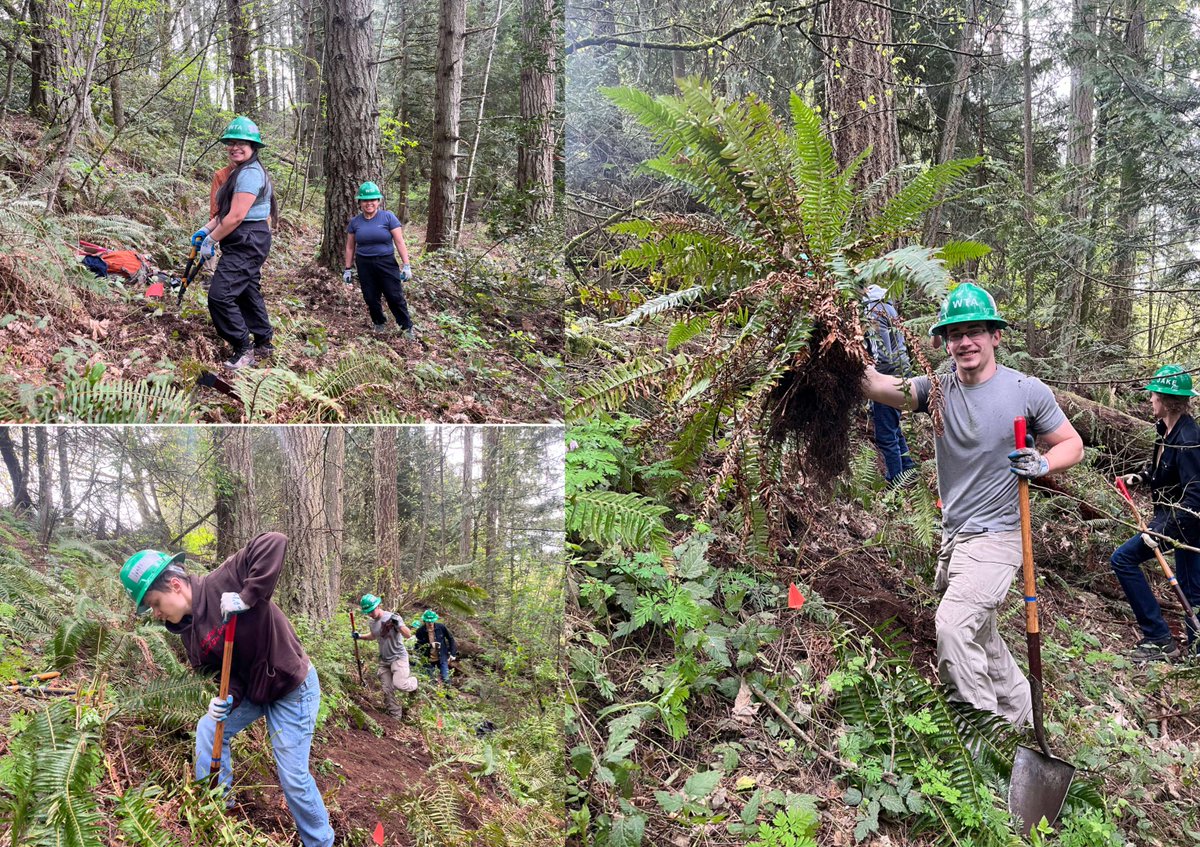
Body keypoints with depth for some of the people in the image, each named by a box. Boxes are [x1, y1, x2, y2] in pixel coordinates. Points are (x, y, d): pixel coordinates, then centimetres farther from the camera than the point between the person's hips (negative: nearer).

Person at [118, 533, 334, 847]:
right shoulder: (189, 632, 0)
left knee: (293, 775, -2)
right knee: (208, 728, 12)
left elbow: (274, 542, -36)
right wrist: (227, 699, -19)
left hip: (293, 687, -8)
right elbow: (227, 669, 3)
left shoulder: (222, 582, -24)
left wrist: (247, 597, -38)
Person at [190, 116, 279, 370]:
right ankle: (264, 344, 29)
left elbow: (236, 216, -22)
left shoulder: (250, 173, -18)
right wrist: (206, 230, 8)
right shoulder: (240, 172, 16)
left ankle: (243, 349, -5)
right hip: (245, 243, 11)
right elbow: (225, 210, 20)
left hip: (247, 242, -11)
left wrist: (211, 240, -13)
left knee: (220, 295, -14)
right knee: (247, 292, 18)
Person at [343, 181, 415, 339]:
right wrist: (347, 269, 9)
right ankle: (379, 323, 30)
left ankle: (407, 327, 8)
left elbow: (400, 242, -8)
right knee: (371, 298, 9)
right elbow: (350, 247, 10)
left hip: (386, 263, -3)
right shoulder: (355, 221, 3)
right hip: (364, 265, 3)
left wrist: (406, 265, -13)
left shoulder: (388, 217, -7)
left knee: (395, 297, -3)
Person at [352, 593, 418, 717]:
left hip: (398, 657, -7)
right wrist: (360, 636, 9)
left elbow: (408, 635, -23)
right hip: (384, 660, 7)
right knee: (387, 690, 7)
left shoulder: (392, 617, -18)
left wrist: (398, 625, -39)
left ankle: (412, 682, 9)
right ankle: (396, 717, 22)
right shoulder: (372, 622, 3)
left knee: (399, 684, -25)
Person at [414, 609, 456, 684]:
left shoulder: (441, 627, -12)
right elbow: (418, 646, 0)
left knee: (446, 680, 2)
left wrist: (452, 653, 0)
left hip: (442, 658, 0)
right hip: (428, 660, 0)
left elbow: (450, 638, 1)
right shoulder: (420, 631, -12)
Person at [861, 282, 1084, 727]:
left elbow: (1072, 444, 5)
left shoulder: (1028, 391, -7)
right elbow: (880, 388, -20)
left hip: (996, 537, -6)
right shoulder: (937, 389, -1)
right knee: (980, 637, 20)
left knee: (953, 625, -21)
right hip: (953, 537, 6)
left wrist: (1042, 464, -17)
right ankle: (1021, 716, 41)